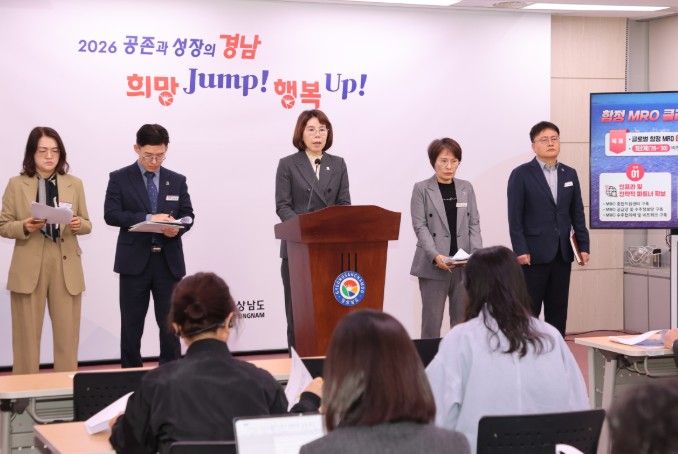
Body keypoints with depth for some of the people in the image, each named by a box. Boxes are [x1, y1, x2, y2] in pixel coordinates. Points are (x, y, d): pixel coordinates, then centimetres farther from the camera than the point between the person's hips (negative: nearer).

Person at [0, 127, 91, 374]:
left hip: (66, 266, 2)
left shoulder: (74, 184, 8)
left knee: (67, 336, 4)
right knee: (27, 336, 4)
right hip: (29, 268, -1)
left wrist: (79, 224, -13)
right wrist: (25, 227, -17)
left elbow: (87, 224, 10)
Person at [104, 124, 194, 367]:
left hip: (169, 262, 2)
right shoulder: (120, 179, 2)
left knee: (170, 325, 4)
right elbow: (111, 214, -9)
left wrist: (178, 228, -14)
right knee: (131, 326, 5)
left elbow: (188, 215, 10)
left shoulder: (177, 181, 11)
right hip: (135, 262, -2)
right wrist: (148, 218, -19)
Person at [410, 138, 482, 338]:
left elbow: (474, 223, 9)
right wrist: (436, 256, -17)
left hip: (464, 265, 3)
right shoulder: (422, 189, 1)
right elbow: (420, 226, -5)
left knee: (463, 320, 3)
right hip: (433, 265, -3)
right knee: (432, 322, -1)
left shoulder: (466, 188, 12)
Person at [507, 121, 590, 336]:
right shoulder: (521, 174, -3)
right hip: (534, 254, -5)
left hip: (562, 254, 5)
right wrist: (520, 250, -14)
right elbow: (515, 217, -7)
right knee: (529, 311, -2)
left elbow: (577, 213, 13)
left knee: (558, 311, 8)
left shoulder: (570, 174, 12)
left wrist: (583, 246, 6)